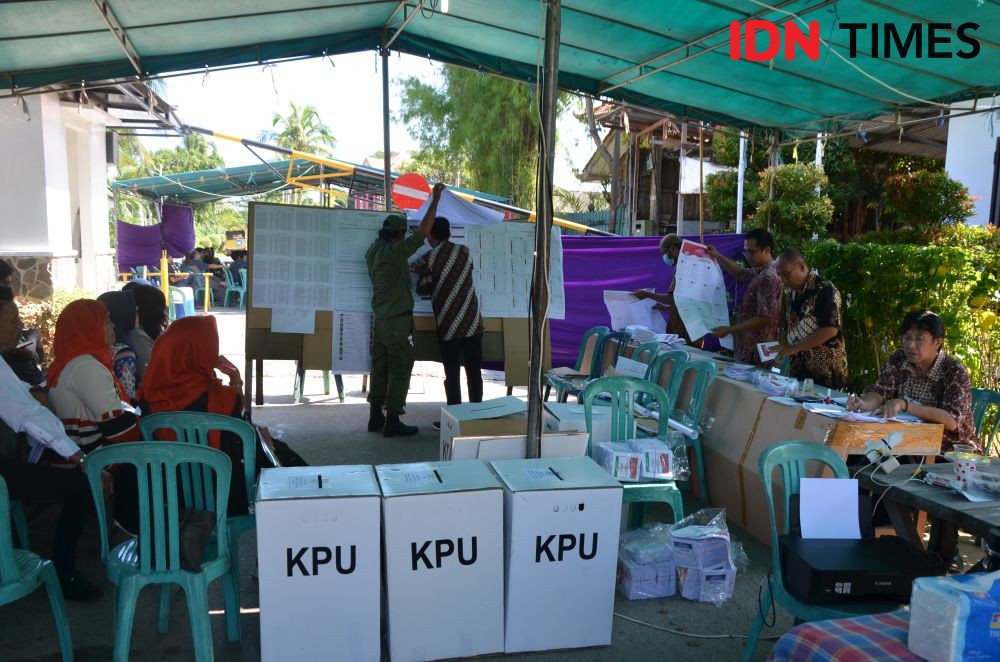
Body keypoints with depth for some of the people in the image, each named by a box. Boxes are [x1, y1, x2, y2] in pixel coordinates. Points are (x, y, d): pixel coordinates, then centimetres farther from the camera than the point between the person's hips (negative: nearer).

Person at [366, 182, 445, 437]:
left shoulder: (373, 251, 8)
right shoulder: (394, 252, -16)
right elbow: (422, 232, -18)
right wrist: (435, 200, -13)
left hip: (380, 320, 8)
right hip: (398, 321, -8)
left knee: (380, 368, 13)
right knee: (400, 370, -2)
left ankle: (376, 417, 19)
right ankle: (392, 422, 1)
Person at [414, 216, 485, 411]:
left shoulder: (428, 259, -6)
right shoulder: (464, 251, 5)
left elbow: (423, 289, 1)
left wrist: (421, 272, 20)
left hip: (448, 325, -3)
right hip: (472, 322, 3)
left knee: (452, 374, 2)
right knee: (474, 371, 7)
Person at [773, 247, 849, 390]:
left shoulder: (824, 289, -11)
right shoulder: (789, 296, 12)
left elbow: (830, 329, -19)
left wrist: (794, 348, -19)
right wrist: (780, 350, -2)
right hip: (797, 370, 7)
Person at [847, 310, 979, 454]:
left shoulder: (955, 372, -13)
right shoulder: (898, 360, 1)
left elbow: (952, 421, -25)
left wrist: (904, 404, -35)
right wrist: (863, 403, -27)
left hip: (952, 450, -4)